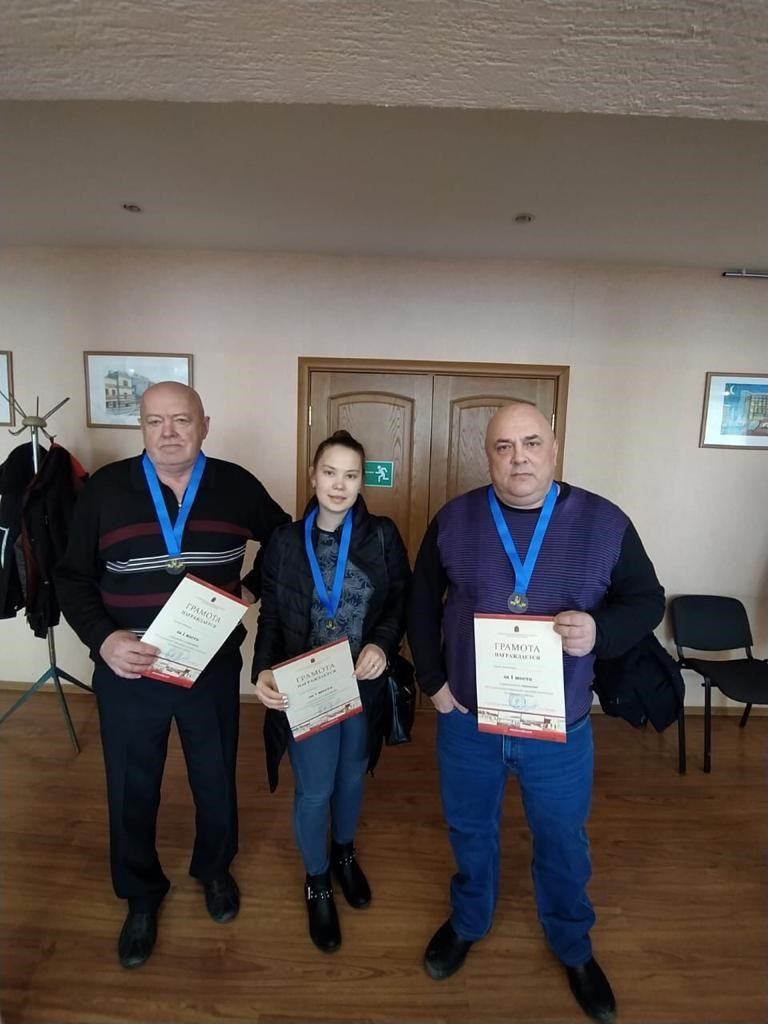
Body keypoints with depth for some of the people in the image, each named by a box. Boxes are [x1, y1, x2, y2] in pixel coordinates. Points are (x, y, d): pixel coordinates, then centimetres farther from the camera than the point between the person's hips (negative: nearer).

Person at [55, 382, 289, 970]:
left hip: (213, 669, 1)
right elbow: (73, 578, -2)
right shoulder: (106, 488, -6)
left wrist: (253, 587, -2)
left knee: (215, 779, 20)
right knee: (132, 791, 17)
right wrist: (102, 638, -17)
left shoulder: (237, 486, -5)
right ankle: (142, 896, 46)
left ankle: (215, 869, 50)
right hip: (127, 673, 0)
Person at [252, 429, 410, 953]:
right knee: (314, 791, 12)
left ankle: (345, 852, 54)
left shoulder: (383, 536, -9)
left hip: (364, 685, 1)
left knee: (352, 777, 23)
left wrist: (383, 643, -21)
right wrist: (264, 670, -17)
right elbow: (271, 618, -3)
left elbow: (403, 602, -4)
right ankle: (317, 880, 43)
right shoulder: (286, 540, -7)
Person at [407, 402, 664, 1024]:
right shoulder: (454, 520, -7)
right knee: (471, 831, 24)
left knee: (563, 841, 22)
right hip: (466, 720, 1)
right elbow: (422, 606, 4)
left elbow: (648, 600, -2)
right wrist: (433, 681, -1)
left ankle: (574, 947, 53)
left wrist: (601, 630, -23)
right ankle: (468, 922, 54)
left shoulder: (604, 521, -10)